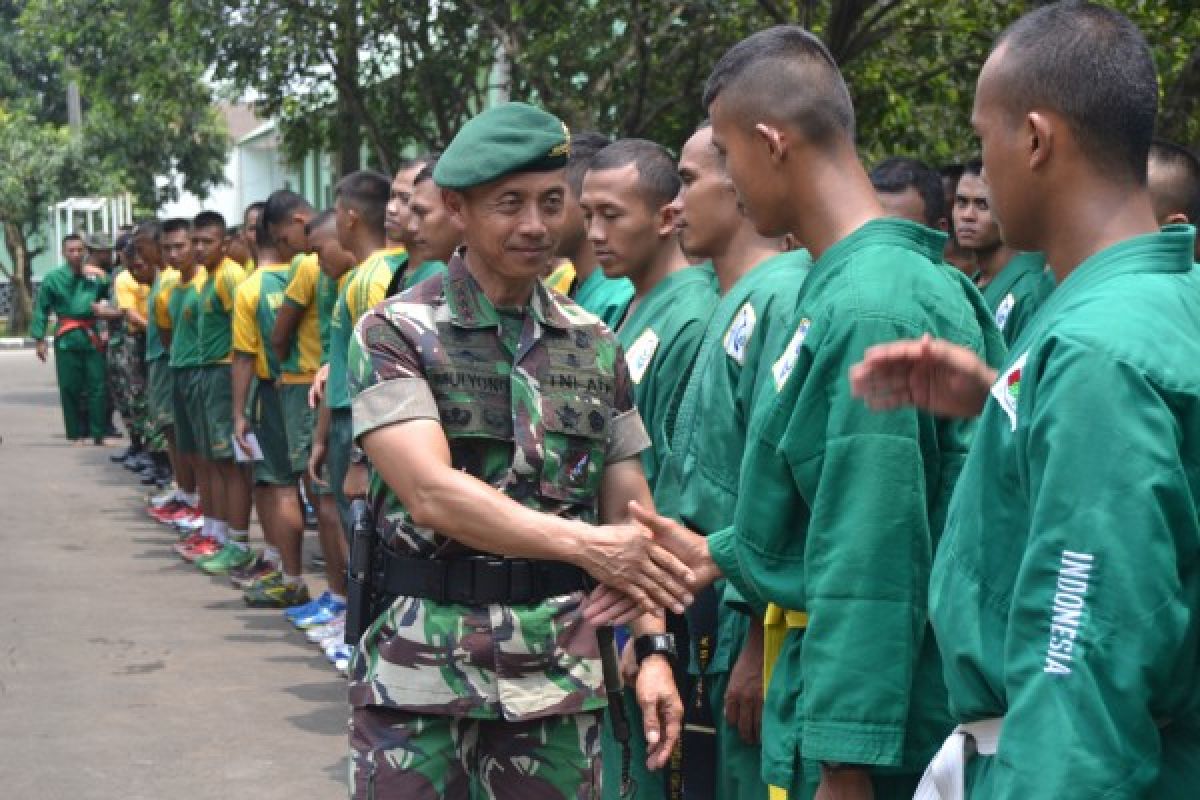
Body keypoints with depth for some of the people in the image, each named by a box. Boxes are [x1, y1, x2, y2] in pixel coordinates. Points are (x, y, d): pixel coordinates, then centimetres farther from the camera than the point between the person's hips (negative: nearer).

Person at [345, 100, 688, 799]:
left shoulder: (595, 345, 7)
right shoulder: (396, 333, -6)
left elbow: (629, 512, 9)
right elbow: (432, 494, -20)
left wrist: (654, 649, -2)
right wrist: (584, 544, -29)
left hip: (560, 663, 3)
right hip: (423, 661, -3)